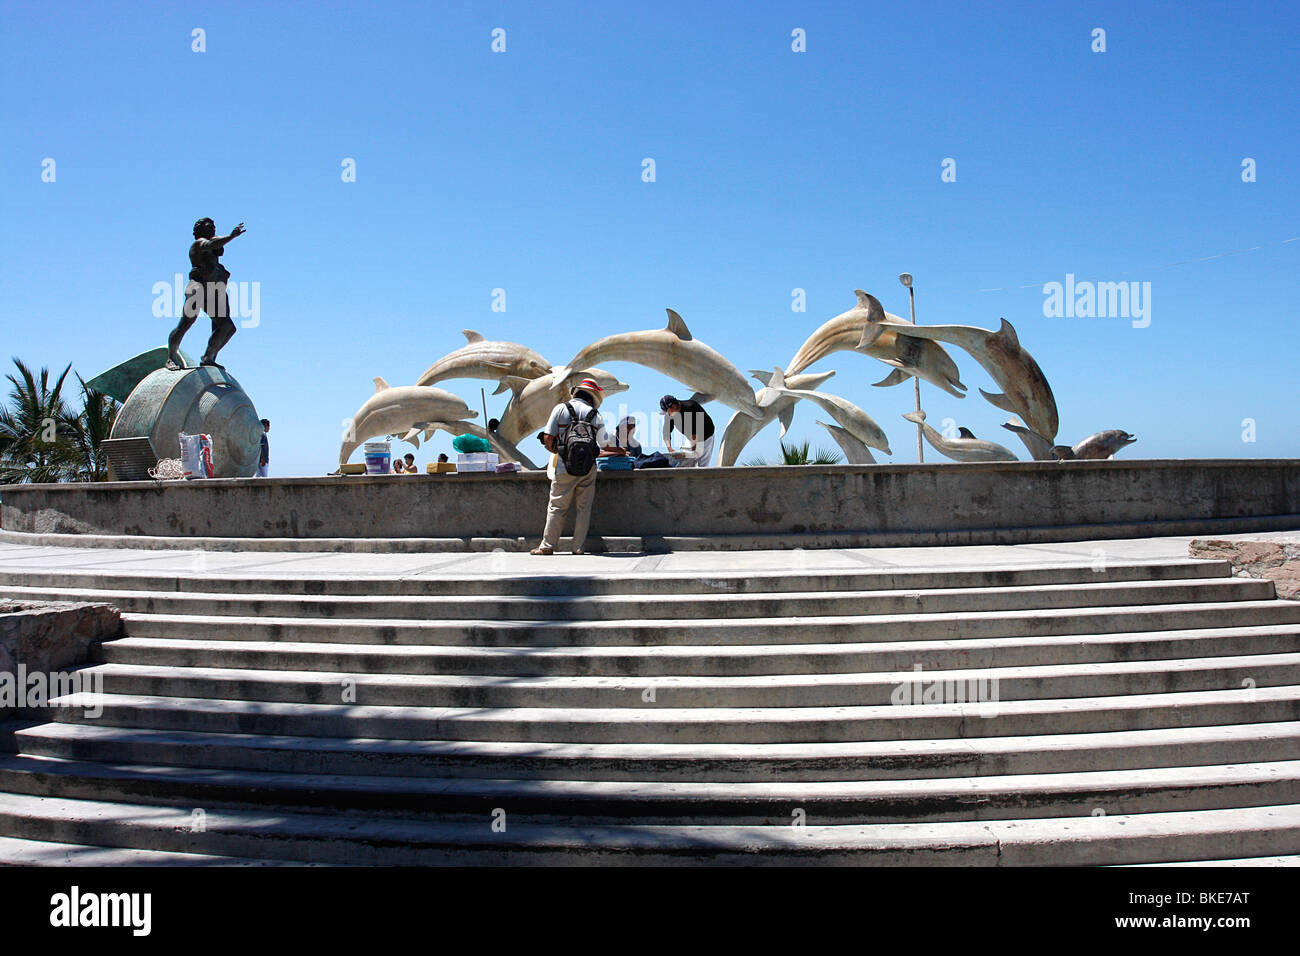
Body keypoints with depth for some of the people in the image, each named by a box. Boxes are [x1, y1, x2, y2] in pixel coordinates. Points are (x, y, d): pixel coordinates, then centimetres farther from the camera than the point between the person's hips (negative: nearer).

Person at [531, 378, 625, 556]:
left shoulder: (561, 408, 2)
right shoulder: (596, 415, 7)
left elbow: (547, 439, -2)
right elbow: (604, 446, 13)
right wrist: (618, 450, 33)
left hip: (565, 467, -1)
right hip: (588, 468, 1)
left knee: (557, 506, 4)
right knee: (583, 508, 7)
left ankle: (547, 546, 7)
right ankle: (578, 548, 8)